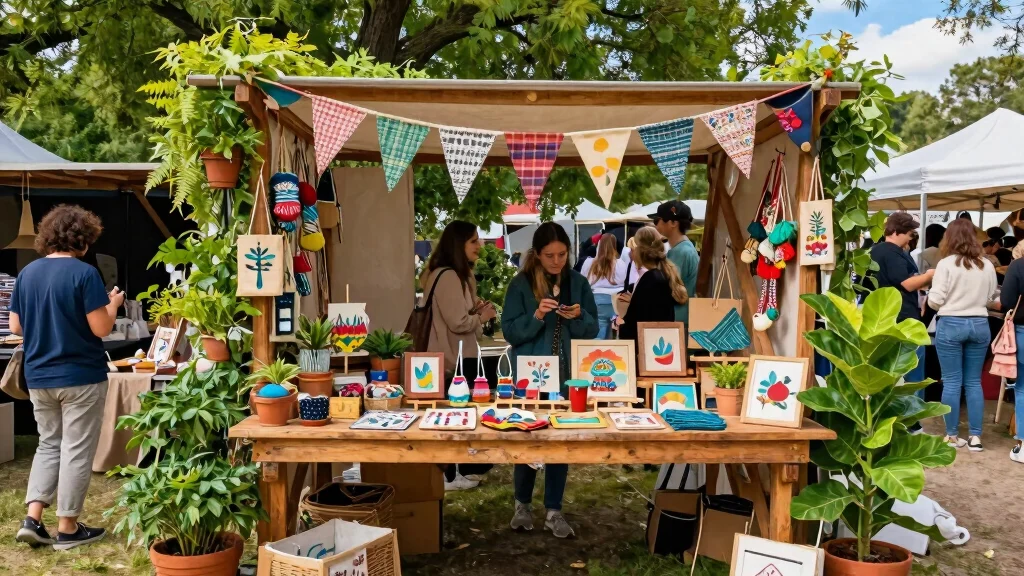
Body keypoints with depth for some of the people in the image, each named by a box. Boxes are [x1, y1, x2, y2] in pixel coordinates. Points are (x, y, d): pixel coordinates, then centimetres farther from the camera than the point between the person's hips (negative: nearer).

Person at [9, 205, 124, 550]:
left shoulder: (27, 273, 5)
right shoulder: (84, 273, -14)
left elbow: (15, 327, 10)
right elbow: (101, 328, -16)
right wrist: (113, 304, 2)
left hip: (38, 378, 6)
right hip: (81, 377, -6)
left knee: (49, 444, 19)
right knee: (76, 450, 4)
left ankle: (32, 519, 11)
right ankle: (68, 528, 11)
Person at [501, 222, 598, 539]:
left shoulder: (578, 283, 3)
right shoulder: (521, 284, -5)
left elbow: (593, 329, 5)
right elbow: (509, 331, -8)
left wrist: (578, 317, -16)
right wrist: (536, 316, -23)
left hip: (568, 373, 2)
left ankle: (554, 512, 18)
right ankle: (522, 504, 26)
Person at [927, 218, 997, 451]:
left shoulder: (946, 263, -10)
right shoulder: (987, 266, 3)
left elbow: (935, 301, -11)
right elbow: (991, 298, 12)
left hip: (951, 325, -4)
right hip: (979, 325, 4)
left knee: (951, 382, 3)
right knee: (974, 382, 10)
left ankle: (952, 436, 8)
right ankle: (975, 437, 11)